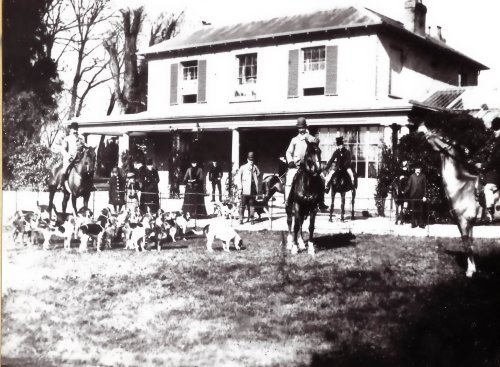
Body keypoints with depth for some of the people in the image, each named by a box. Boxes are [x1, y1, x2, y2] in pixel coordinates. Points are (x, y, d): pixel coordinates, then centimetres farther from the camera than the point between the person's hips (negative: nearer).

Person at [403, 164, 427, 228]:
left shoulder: (423, 176, 4)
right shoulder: (412, 176, 5)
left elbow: (425, 187, 4)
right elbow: (408, 185, 5)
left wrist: (424, 196, -4)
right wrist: (404, 191, -10)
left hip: (420, 196, 0)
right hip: (413, 196, 0)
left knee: (420, 210, 2)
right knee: (413, 211, 2)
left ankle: (421, 224, 8)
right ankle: (414, 223, 9)